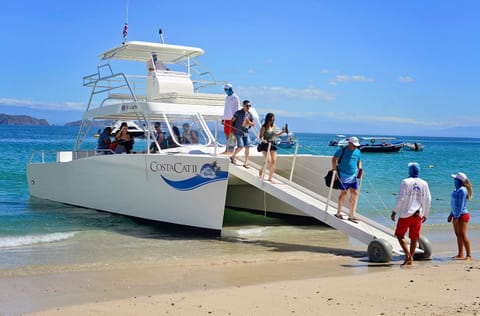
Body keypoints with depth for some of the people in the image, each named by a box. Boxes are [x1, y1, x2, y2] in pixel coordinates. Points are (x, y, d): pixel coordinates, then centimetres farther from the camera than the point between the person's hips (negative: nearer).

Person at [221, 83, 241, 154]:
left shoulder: (235, 98, -7)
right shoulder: (227, 98, 16)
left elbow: (237, 109, -11)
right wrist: (223, 118, 19)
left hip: (232, 119, -8)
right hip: (227, 119, 8)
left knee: (231, 135, -4)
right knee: (227, 135, 8)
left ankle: (230, 150, -2)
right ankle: (227, 150, 12)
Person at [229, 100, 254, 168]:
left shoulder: (250, 114, 6)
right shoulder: (238, 112, -6)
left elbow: (253, 124, 11)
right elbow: (232, 121, -4)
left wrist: (249, 122, -11)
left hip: (245, 133, 5)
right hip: (238, 132, -5)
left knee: (247, 147, -2)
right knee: (240, 146, -15)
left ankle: (245, 163, 8)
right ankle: (233, 157, 12)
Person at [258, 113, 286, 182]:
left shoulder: (274, 126, 7)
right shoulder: (264, 127, -9)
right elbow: (261, 136, -11)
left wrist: (282, 132, 7)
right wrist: (263, 140, -32)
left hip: (273, 145, 6)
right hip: (265, 145, -5)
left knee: (274, 161, -2)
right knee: (268, 161, -14)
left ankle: (270, 177, 7)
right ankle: (261, 170, 19)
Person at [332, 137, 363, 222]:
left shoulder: (358, 152, 12)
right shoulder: (342, 150, -6)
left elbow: (359, 161, 25)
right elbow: (334, 159, -6)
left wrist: (360, 169, 6)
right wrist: (335, 170, -12)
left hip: (353, 176, 6)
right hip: (343, 176, -6)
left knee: (355, 193, 2)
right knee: (344, 193, -5)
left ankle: (351, 215, 9)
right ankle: (338, 213, 11)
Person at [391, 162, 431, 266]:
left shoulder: (406, 182, -7)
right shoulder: (424, 183, 6)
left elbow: (401, 198, -11)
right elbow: (428, 200, 8)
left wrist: (394, 211, -4)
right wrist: (425, 214, 17)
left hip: (406, 214, -4)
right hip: (418, 215, 4)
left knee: (400, 235, 7)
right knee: (414, 238, 10)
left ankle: (408, 255, -9)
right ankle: (410, 259, 13)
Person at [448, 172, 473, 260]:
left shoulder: (462, 190, -15)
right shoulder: (457, 189, 14)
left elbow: (461, 204, -21)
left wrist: (457, 216, -24)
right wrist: (451, 215, 22)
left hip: (462, 215, -10)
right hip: (456, 215, 10)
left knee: (462, 235, -10)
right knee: (458, 234, 11)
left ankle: (469, 255, -8)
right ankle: (460, 254, 16)